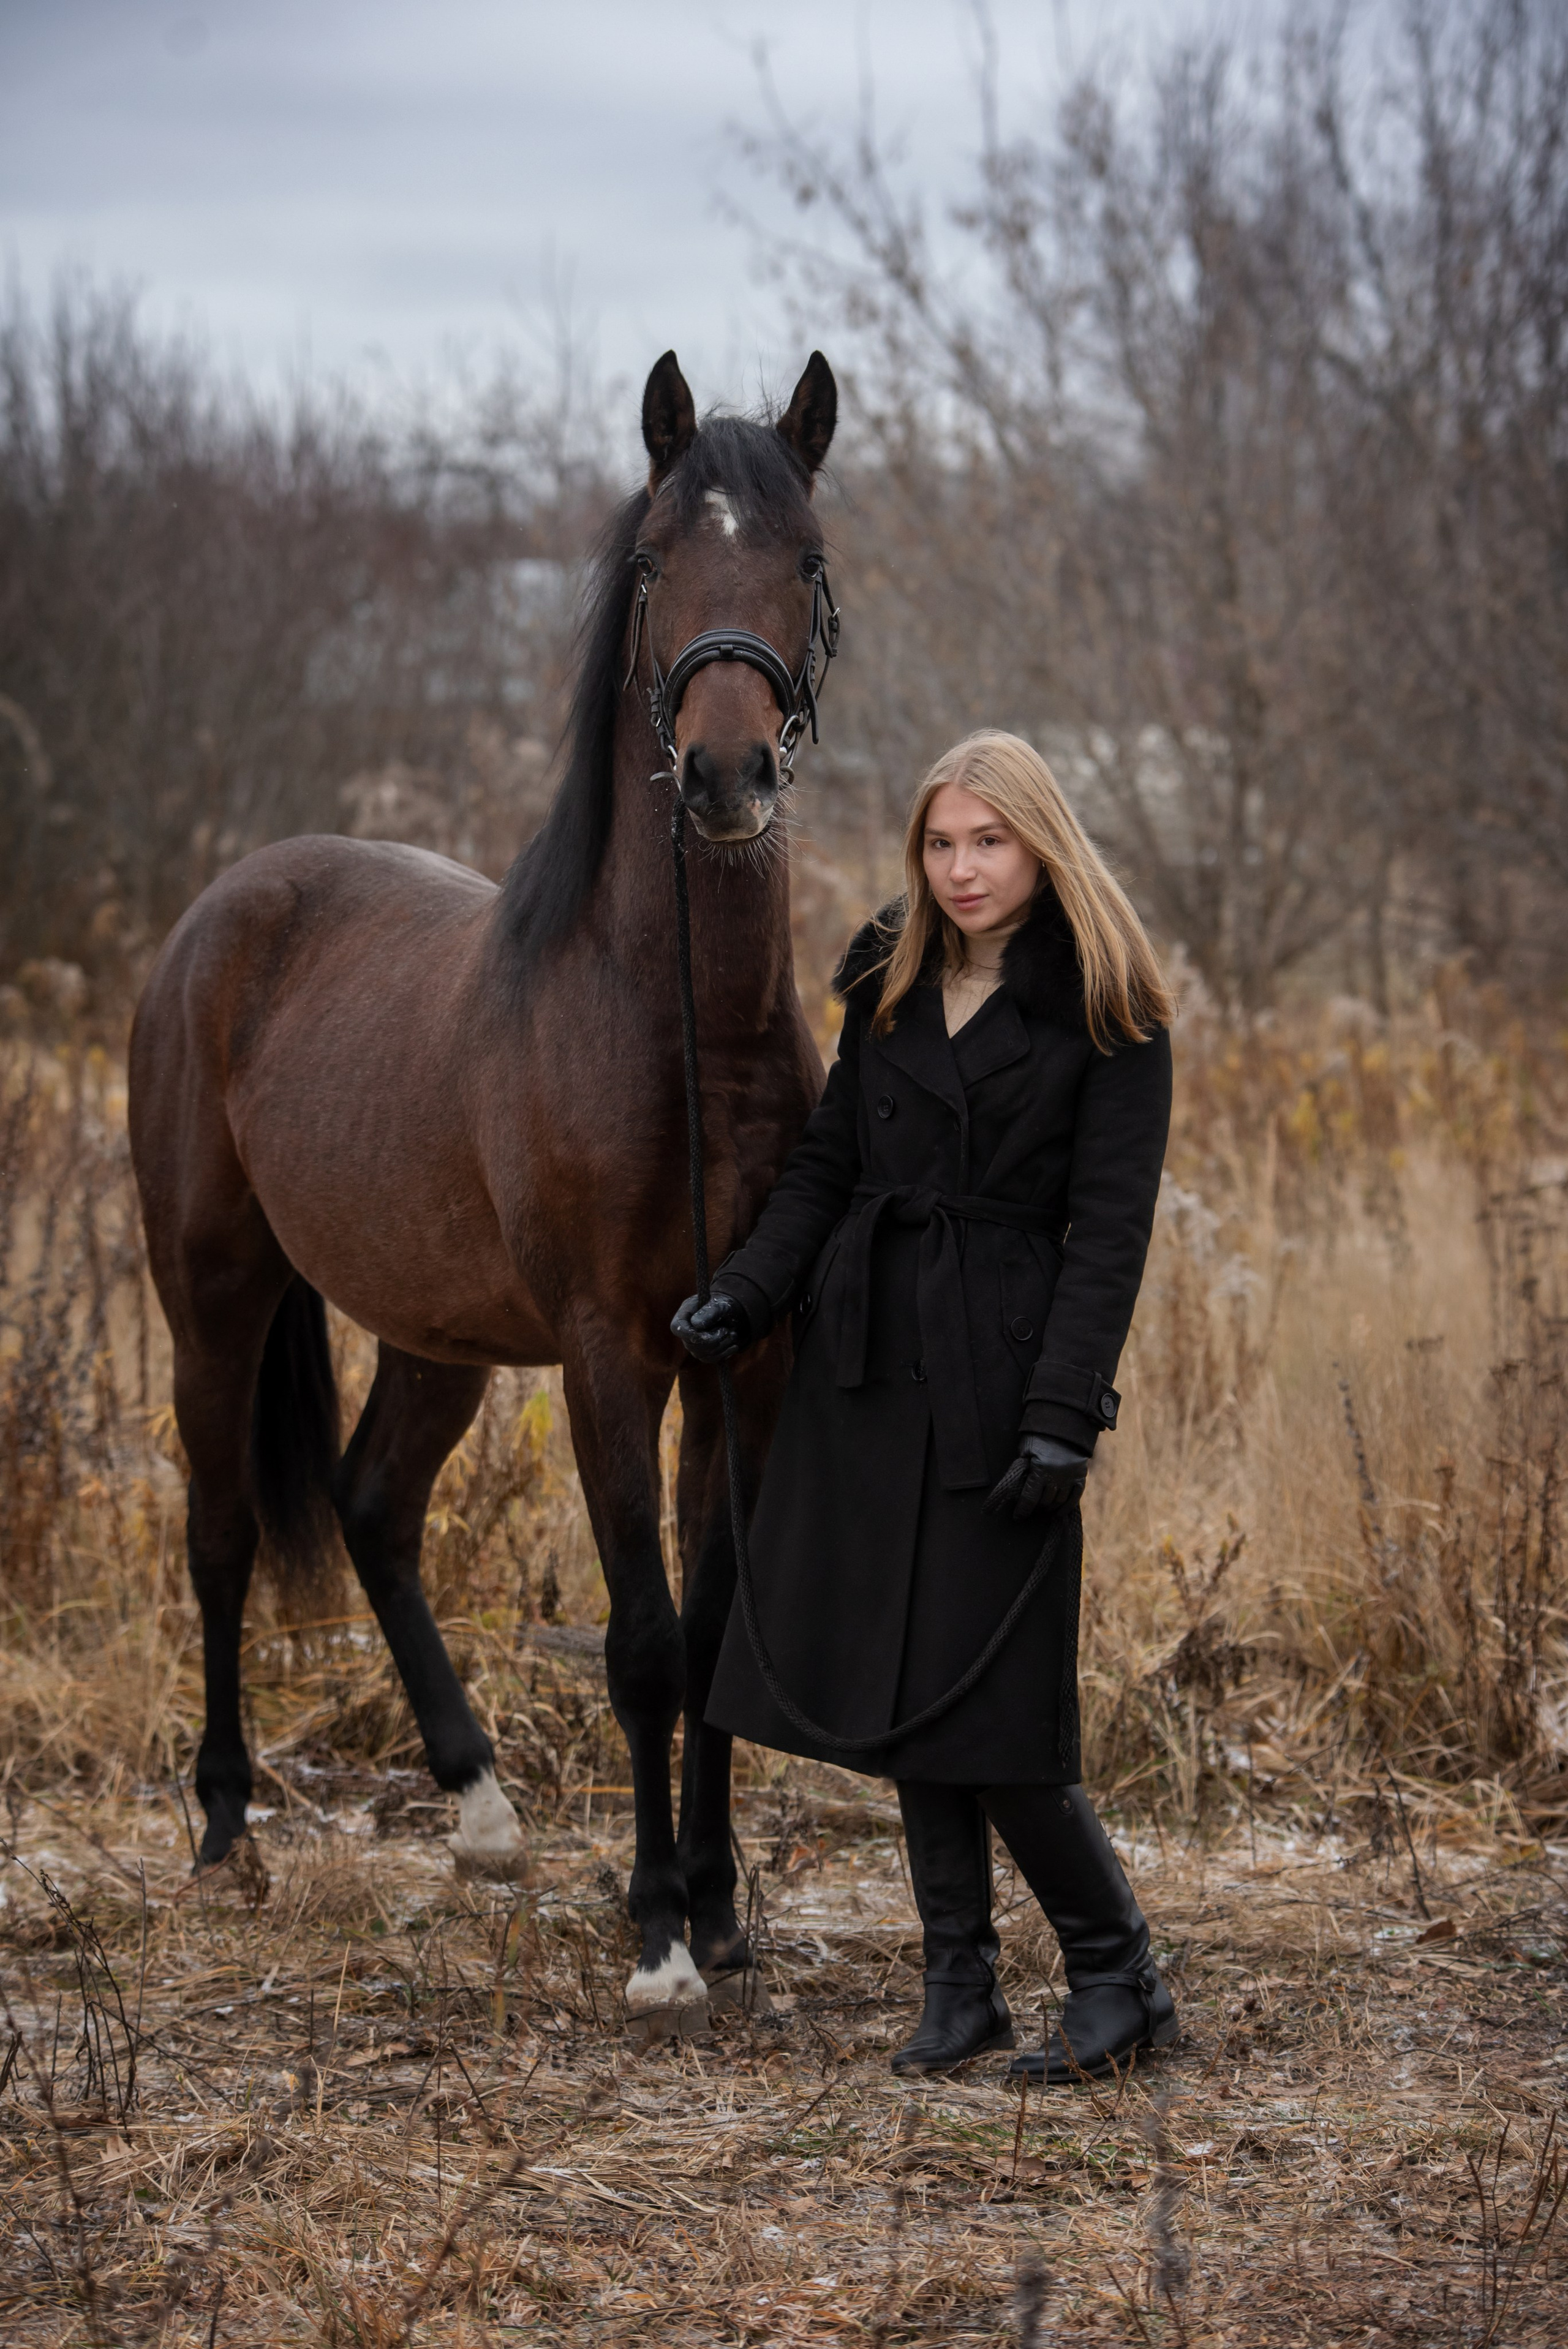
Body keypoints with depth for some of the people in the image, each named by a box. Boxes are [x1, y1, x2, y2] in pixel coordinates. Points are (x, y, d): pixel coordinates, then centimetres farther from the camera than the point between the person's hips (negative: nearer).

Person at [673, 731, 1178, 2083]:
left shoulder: (1109, 1016, -6)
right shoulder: (891, 986, 10)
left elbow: (1109, 1228, -11)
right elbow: (826, 1167, 12)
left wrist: (1063, 1413, -18)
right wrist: (744, 1299, -1)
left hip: (999, 1372, -6)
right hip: (868, 1362, 6)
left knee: (986, 1694, -8)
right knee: (894, 1680, 8)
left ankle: (1120, 1974, 7)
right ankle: (961, 1984, 18)